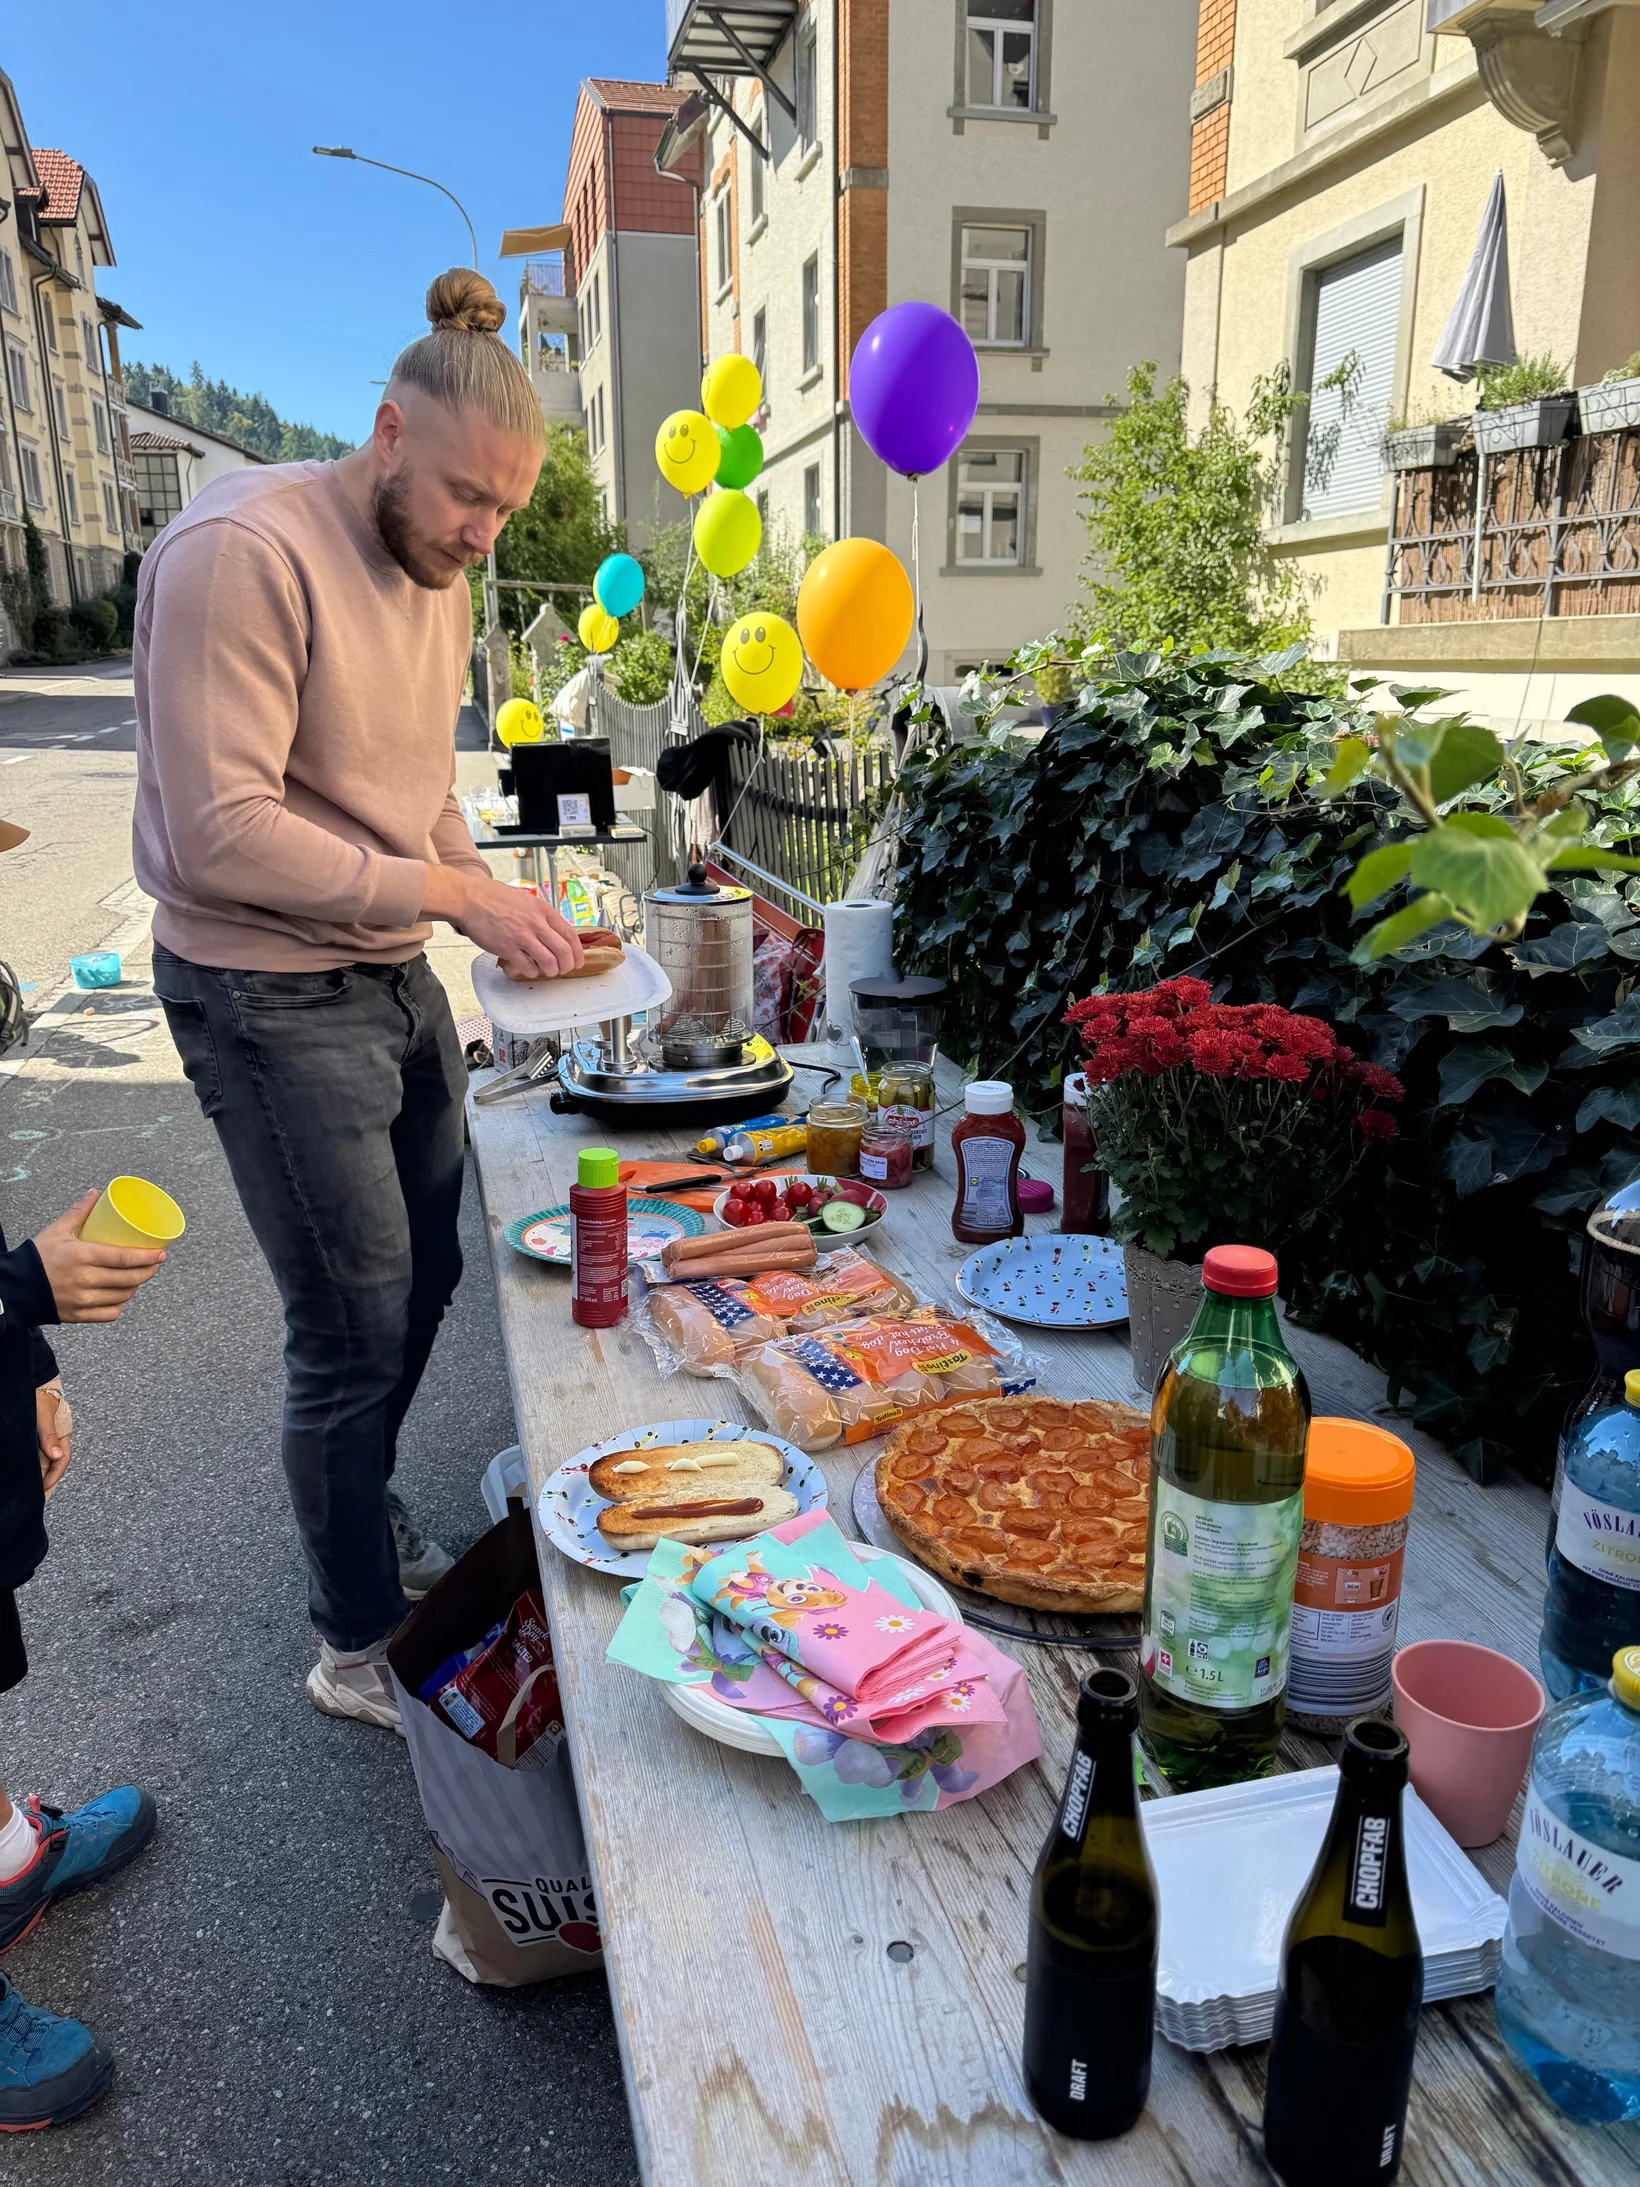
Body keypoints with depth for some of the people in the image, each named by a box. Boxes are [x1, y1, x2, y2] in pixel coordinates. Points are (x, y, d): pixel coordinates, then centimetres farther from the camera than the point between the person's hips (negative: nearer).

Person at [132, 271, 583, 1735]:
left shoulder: (438, 579, 10)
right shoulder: (244, 552, -19)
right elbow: (218, 834, -24)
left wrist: (492, 905, 1)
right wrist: (446, 890, -24)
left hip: (394, 977, 9)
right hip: (272, 998, -8)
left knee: (425, 1278, 16)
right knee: (359, 1328, 0)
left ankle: (360, 1523, 41)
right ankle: (360, 1649, 22)